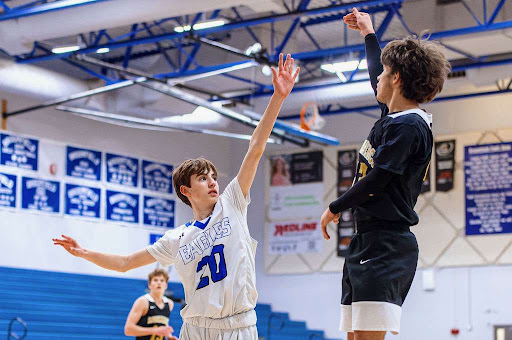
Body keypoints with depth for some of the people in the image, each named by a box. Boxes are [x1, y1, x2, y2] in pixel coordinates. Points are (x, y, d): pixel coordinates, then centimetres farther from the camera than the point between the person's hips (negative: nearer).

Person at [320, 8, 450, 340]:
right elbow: (378, 81, 35)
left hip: (385, 246, -10)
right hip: (367, 242, 10)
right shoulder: (398, 116, 16)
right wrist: (369, 34, 48)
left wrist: (335, 208, -2)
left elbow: (376, 181, -17)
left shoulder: (407, 126, -13)